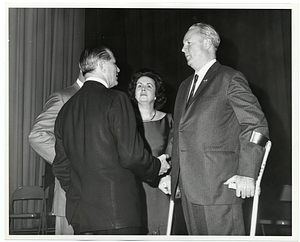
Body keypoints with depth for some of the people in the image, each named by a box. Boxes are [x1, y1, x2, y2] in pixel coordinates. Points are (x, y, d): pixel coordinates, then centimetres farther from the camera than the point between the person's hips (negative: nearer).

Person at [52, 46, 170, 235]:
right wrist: (157, 166, 5)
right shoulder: (116, 100, -8)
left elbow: (60, 166, 14)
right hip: (117, 210, -7)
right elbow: (131, 155, -13)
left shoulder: (66, 108, 11)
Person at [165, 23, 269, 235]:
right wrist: (168, 170, 16)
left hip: (220, 185, -7)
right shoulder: (185, 86, 23)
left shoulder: (230, 79, -1)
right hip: (188, 187, 7)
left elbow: (256, 125, -7)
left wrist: (247, 173, -14)